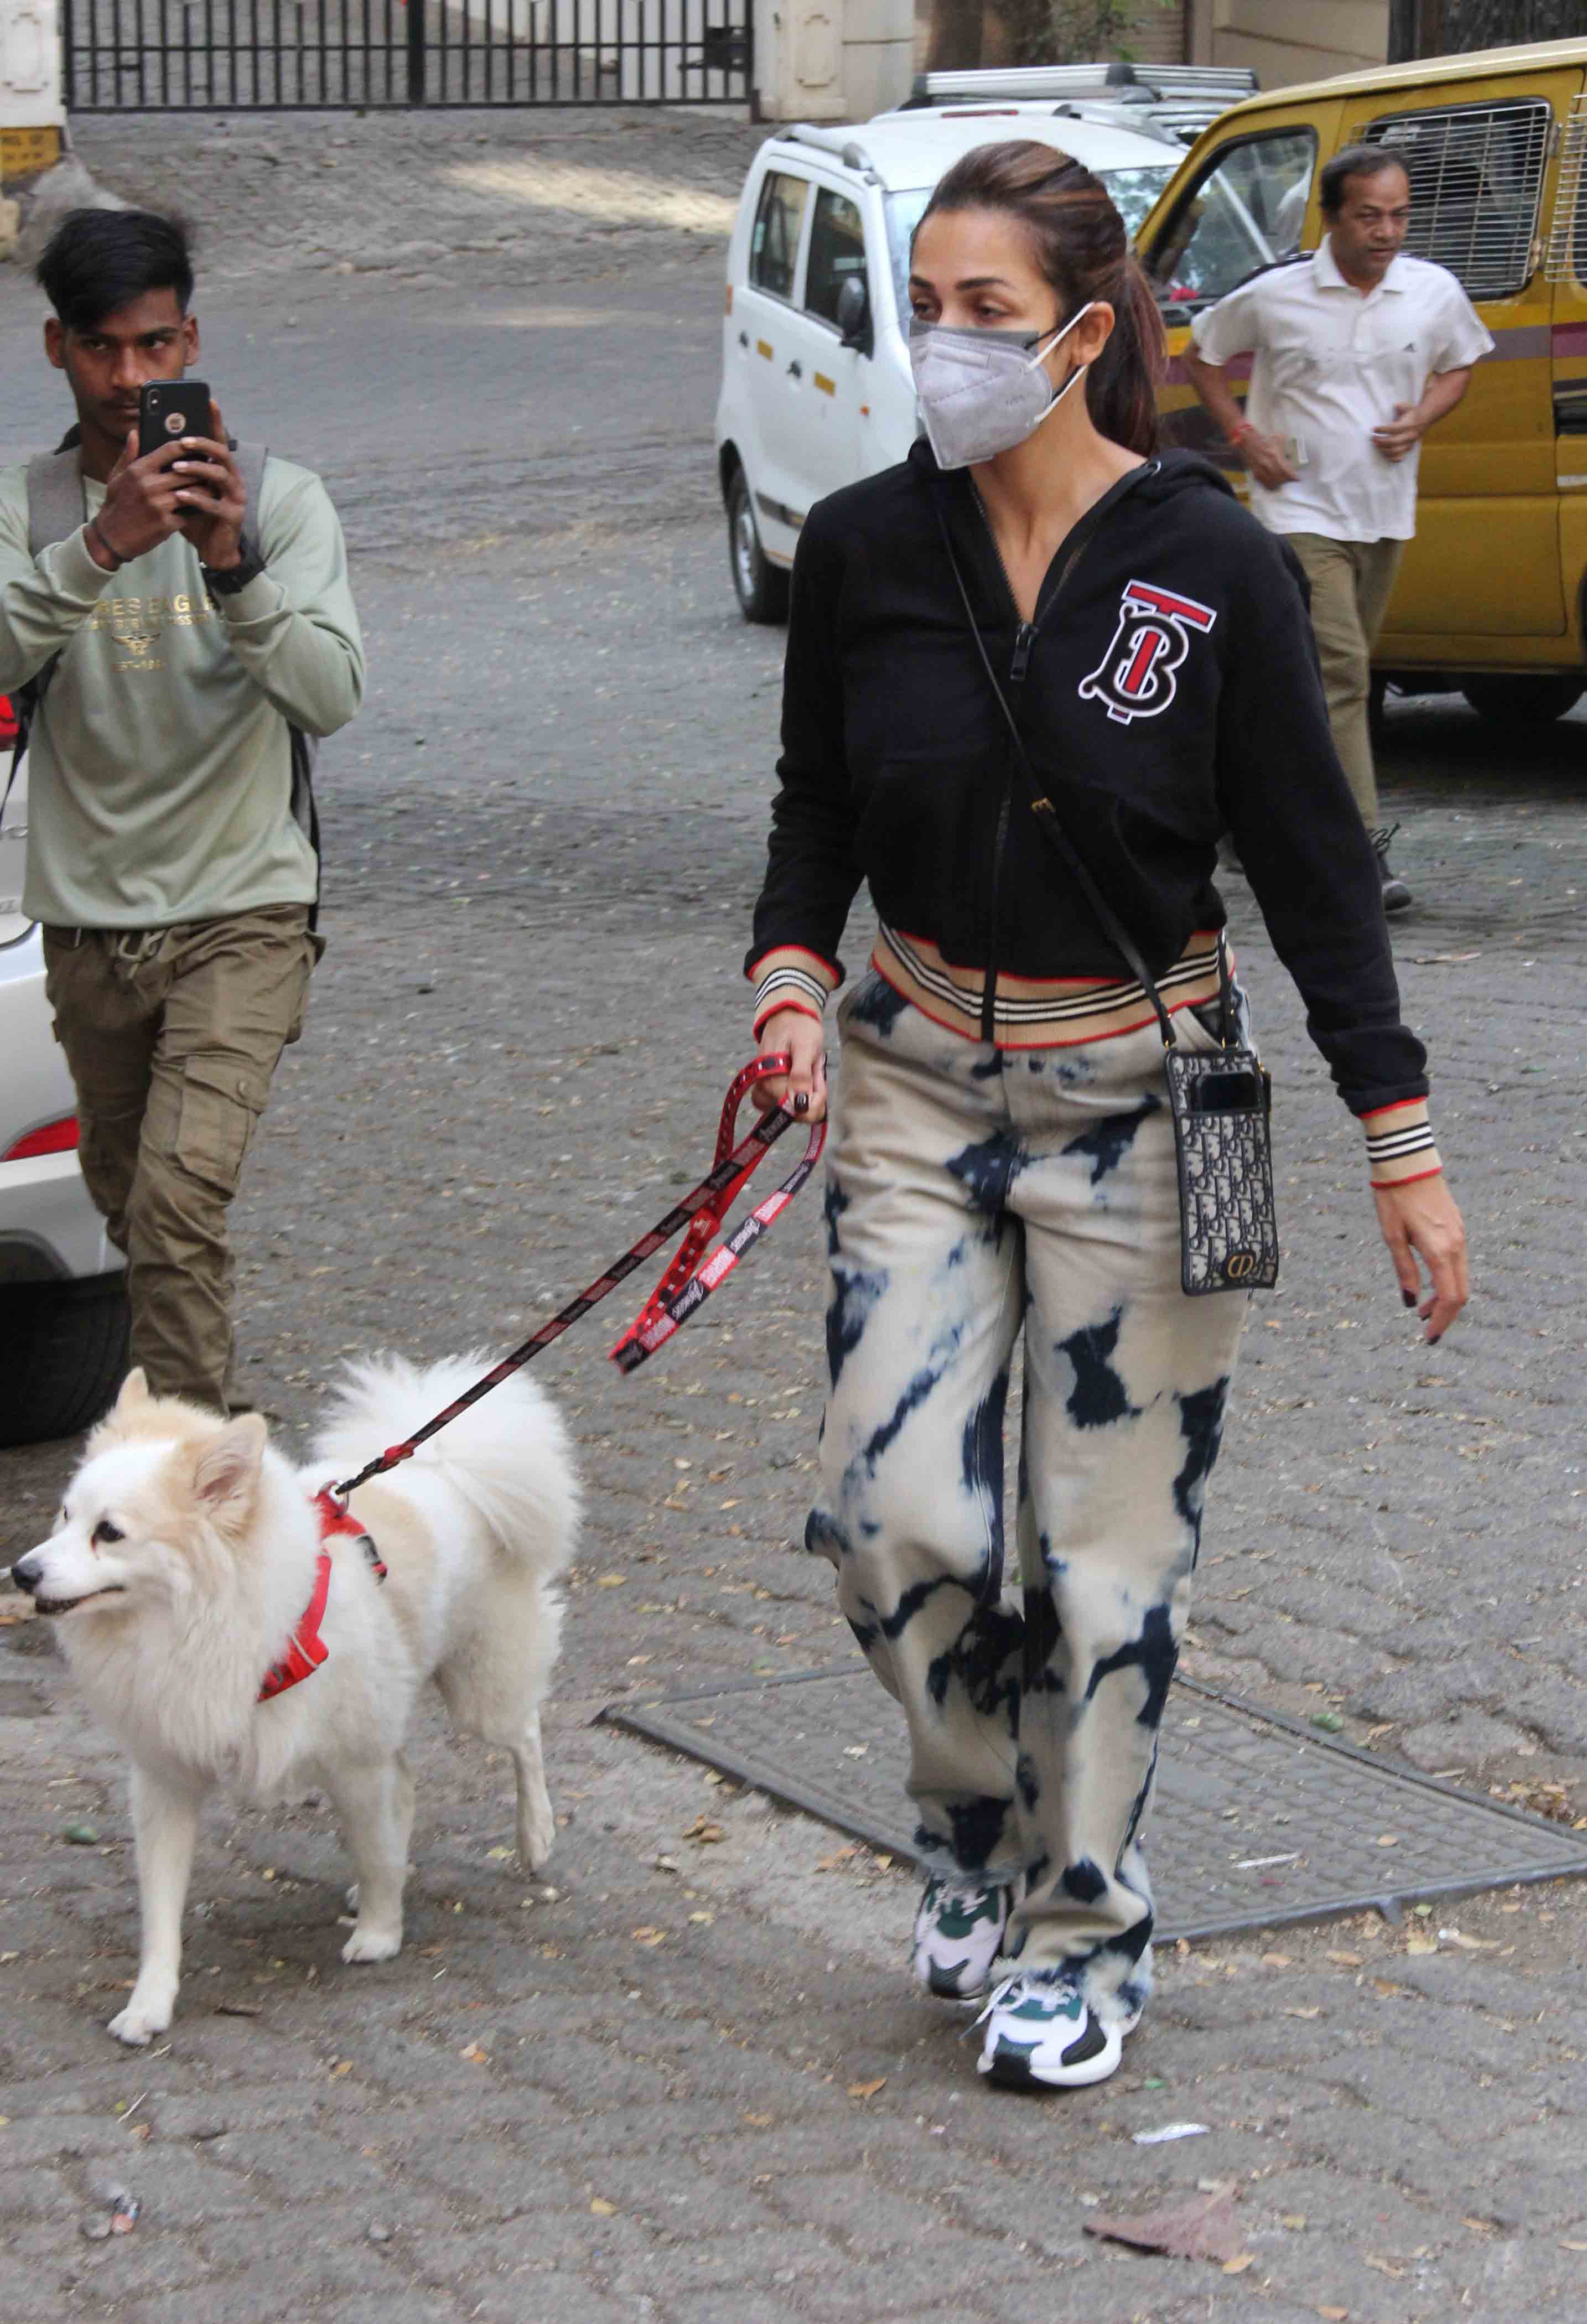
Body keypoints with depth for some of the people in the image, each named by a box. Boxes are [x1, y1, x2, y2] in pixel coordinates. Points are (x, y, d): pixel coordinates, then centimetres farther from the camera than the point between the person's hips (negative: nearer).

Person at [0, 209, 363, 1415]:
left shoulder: (279, 499, -2)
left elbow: (332, 695, -15)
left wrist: (234, 564, -30)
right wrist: (98, 548, -34)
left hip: (240, 915, -3)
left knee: (182, 1196, -19)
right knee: (129, 1207, 15)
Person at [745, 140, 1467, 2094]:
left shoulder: (1210, 562, -11)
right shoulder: (863, 550, -3)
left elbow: (1313, 867, -5)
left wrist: (1401, 1144, -6)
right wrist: (790, 979, -11)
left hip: (1138, 1099, -2)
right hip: (921, 1083, 3)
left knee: (1110, 1545, 3)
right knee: (892, 1516, -3)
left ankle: (1083, 1931, 21)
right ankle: (979, 1826, 26)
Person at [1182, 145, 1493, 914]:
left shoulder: (1436, 294, 1)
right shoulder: (1274, 298, -8)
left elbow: (1458, 366, 19)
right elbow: (1200, 358, 8)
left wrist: (1423, 417, -2)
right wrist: (1243, 433, -4)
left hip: (1385, 511, 5)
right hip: (1303, 510, -5)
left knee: (1345, 671, 13)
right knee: (1339, 669, -16)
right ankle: (1364, 847, -19)